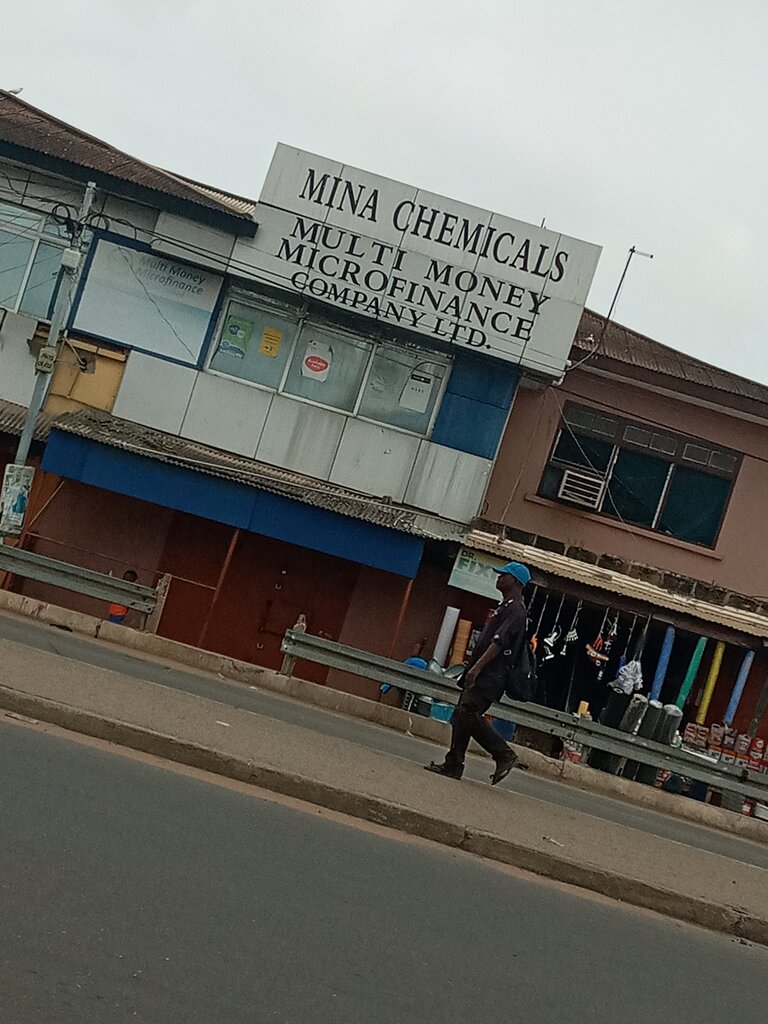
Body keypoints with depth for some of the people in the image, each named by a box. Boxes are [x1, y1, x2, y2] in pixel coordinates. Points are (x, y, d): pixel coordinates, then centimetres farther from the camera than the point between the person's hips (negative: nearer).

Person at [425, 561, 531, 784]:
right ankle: (453, 765, 8)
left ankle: (505, 755, -9)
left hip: (490, 676, -10)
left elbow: (499, 642, -22)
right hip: (483, 675, 10)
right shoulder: (505, 607, 21)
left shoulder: (515, 610, -12)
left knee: (469, 714, -18)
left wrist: (477, 667, -27)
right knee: (460, 715, 6)